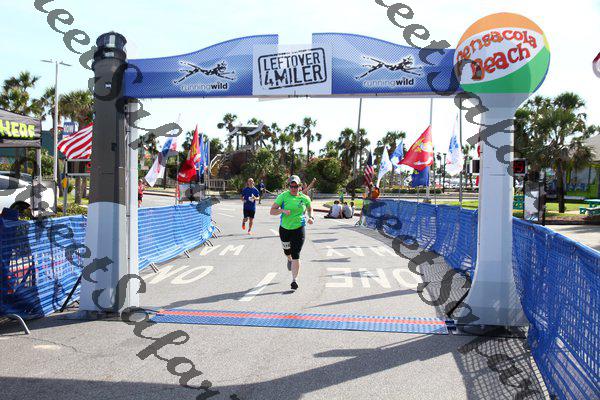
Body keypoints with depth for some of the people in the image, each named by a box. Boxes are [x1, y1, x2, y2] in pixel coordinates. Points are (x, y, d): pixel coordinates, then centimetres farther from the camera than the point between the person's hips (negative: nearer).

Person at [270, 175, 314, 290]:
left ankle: (294, 280, -1)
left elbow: (309, 208, 20)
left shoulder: (304, 198, -2)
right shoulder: (283, 196, -8)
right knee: (287, 251, 21)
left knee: (296, 255, -9)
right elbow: (272, 211, -10)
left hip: (299, 229, -1)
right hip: (284, 228, 1)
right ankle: (289, 260, 59)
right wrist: (283, 211, -27)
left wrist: (311, 217, 1)